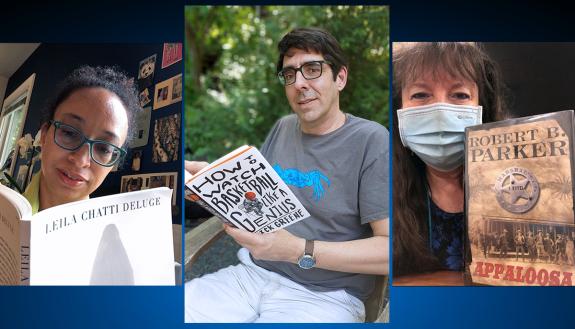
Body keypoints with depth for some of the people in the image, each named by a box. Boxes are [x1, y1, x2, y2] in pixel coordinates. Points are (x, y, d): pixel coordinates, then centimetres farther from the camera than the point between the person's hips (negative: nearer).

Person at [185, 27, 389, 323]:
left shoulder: (371, 141, -10)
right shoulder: (283, 128, 12)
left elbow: (387, 248, -16)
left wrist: (298, 250, -23)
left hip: (324, 296, -5)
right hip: (252, 274, 6)